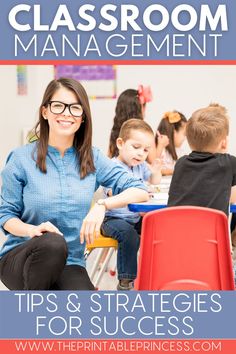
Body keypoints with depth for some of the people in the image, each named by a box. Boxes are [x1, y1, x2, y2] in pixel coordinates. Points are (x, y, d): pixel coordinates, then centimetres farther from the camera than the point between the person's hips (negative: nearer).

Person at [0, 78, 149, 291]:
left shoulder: (92, 159, 4)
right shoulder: (22, 158, -3)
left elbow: (141, 191, -3)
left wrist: (103, 205, -21)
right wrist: (33, 230, -21)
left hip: (69, 264, 1)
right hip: (20, 257, -1)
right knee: (52, 243, -36)